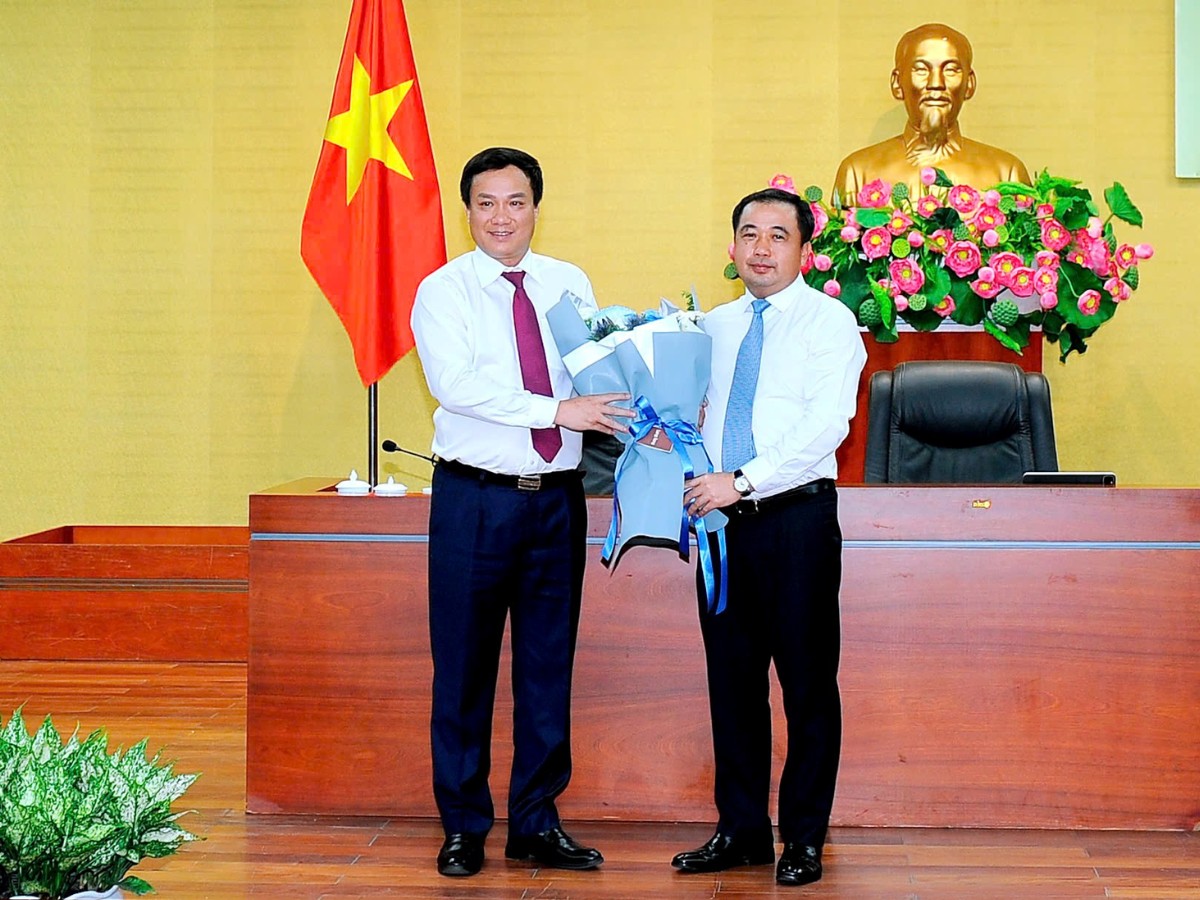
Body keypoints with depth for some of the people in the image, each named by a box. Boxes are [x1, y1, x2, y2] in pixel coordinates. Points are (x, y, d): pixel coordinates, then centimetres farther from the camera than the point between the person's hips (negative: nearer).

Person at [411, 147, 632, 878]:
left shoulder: (571, 285, 10)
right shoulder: (444, 291, -3)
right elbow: (455, 384, -18)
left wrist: (643, 419, -18)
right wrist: (555, 410, -25)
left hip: (558, 497, 4)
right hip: (476, 498, -3)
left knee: (549, 665, 9)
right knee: (465, 667, 4)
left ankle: (537, 824, 21)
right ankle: (464, 827, 17)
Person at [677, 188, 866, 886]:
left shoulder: (830, 323, -3)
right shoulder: (715, 326, 15)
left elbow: (825, 428, -14)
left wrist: (742, 481, -20)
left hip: (797, 516, -5)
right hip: (723, 518, 5)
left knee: (808, 682, 2)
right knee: (733, 678, 9)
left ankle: (804, 838, 13)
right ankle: (741, 830, 20)